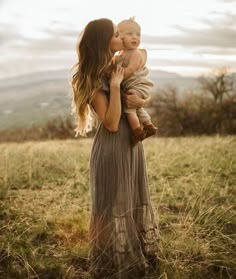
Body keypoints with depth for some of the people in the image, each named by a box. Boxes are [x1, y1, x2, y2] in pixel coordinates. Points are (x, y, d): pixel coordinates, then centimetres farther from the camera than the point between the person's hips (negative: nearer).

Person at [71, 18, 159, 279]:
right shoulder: (94, 79, -17)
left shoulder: (121, 65, 6)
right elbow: (111, 123, -22)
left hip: (132, 141, 8)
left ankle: (136, 255, 37)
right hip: (112, 148, -8)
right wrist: (115, 86, -26)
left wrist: (140, 100, -10)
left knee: (133, 199, 18)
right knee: (114, 204, 4)